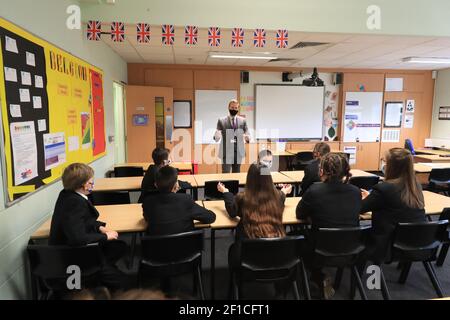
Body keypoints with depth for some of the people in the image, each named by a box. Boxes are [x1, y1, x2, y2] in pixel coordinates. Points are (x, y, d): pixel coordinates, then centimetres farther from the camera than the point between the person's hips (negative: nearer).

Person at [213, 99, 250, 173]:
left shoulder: (243, 121, 9)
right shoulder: (221, 121, 2)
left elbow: (247, 134, 6)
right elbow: (216, 138, -1)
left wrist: (247, 138, -17)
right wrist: (216, 137, -25)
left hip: (238, 153, 3)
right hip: (226, 153, -3)